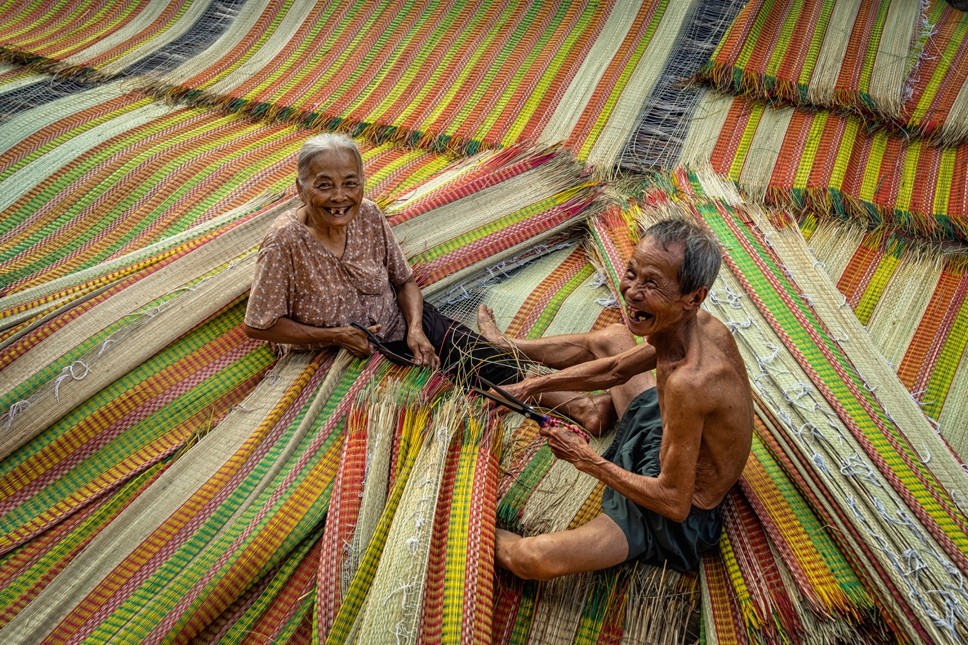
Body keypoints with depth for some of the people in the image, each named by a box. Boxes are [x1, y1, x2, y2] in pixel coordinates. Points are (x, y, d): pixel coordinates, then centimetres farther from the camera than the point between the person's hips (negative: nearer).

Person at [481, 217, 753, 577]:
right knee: (609, 339, 22)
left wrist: (588, 461, -22)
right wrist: (533, 386, 0)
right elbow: (615, 370, 4)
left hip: (681, 516, -8)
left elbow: (674, 502, -32)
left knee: (529, 559, -23)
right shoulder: (693, 323, -15)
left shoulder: (688, 382, -41)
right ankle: (507, 349, 44)